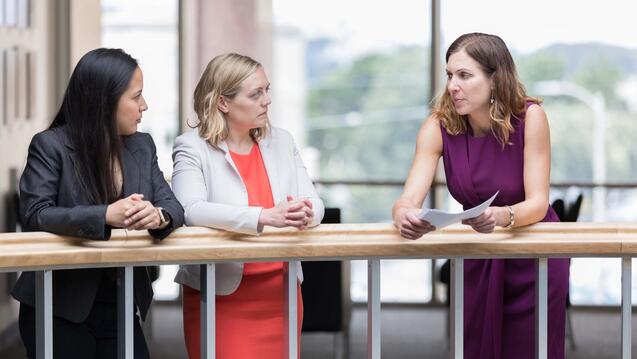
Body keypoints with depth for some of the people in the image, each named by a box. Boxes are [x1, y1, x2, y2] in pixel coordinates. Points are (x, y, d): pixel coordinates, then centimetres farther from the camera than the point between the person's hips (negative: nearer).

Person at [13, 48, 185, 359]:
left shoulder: (142, 146, 8)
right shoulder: (50, 145, -9)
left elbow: (172, 205, 3)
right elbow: (34, 214, -19)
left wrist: (158, 216, -23)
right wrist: (104, 216, -32)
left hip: (122, 306, 5)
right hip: (60, 309, -5)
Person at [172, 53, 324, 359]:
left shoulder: (282, 142, 9)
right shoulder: (192, 147, -6)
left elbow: (314, 203, 2)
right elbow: (191, 210, -23)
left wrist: (306, 213, -23)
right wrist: (264, 217, -34)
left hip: (280, 292, 4)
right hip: (220, 294, -4)